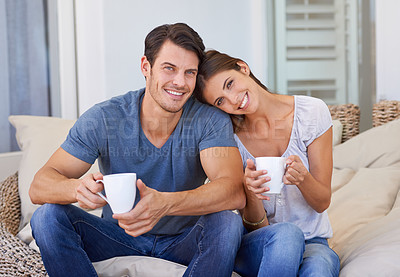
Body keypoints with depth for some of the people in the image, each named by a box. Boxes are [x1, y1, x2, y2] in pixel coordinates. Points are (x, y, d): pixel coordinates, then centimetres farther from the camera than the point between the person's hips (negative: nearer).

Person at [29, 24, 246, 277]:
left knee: (227, 222, -32)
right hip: (119, 236, 1)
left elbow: (235, 192, -33)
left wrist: (165, 203, -52)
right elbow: (39, 186, -19)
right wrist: (77, 188, -45)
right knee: (49, 216, -22)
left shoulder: (211, 120, -18)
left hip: (185, 241, -1)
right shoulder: (102, 120, -16)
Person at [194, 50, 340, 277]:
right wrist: (251, 194, -28)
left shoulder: (312, 111, -9)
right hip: (255, 246, 1)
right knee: (286, 233, -35)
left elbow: (322, 203, -4)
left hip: (312, 240, 0)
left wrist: (303, 178, -27)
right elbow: (254, 226, -6)